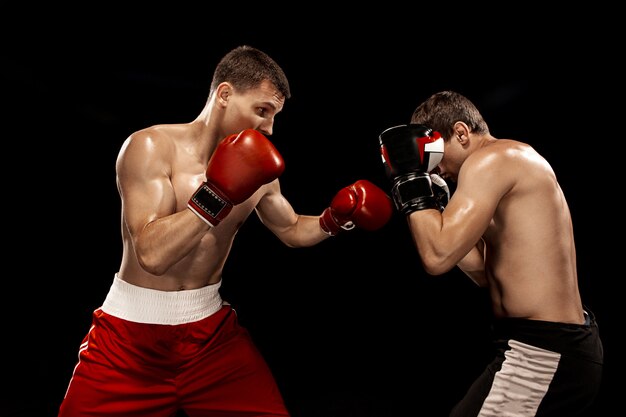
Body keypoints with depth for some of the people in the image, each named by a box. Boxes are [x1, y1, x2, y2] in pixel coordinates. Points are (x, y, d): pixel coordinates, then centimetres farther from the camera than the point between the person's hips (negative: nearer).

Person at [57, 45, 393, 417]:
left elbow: (292, 230, 17)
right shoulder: (150, 146, -16)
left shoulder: (255, 169, 0)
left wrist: (335, 220, -1)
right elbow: (152, 254, -27)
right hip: (132, 332, -4)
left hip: (211, 329, 4)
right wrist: (216, 195, -33)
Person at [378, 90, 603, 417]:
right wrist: (434, 205, 10)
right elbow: (485, 271, 15)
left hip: (541, 355, -10)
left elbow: (437, 256, -23)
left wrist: (411, 176, -12)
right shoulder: (514, 163, 15)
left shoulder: (491, 159, -14)